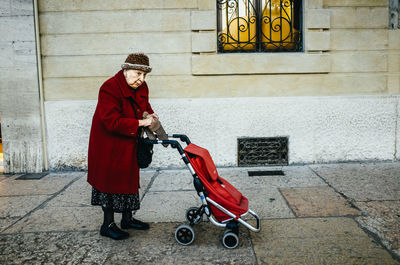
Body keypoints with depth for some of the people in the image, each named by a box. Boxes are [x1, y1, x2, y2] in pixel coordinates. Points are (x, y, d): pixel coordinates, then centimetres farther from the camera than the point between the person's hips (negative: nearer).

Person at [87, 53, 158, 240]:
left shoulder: (142, 87, 1)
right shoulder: (109, 88, -24)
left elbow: (145, 107, 20)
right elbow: (113, 122, -31)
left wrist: (150, 115, -2)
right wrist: (140, 123, -29)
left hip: (129, 143, 8)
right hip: (109, 143, -8)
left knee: (129, 178, 15)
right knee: (111, 181, -1)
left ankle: (127, 219, 29)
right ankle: (108, 225, 13)